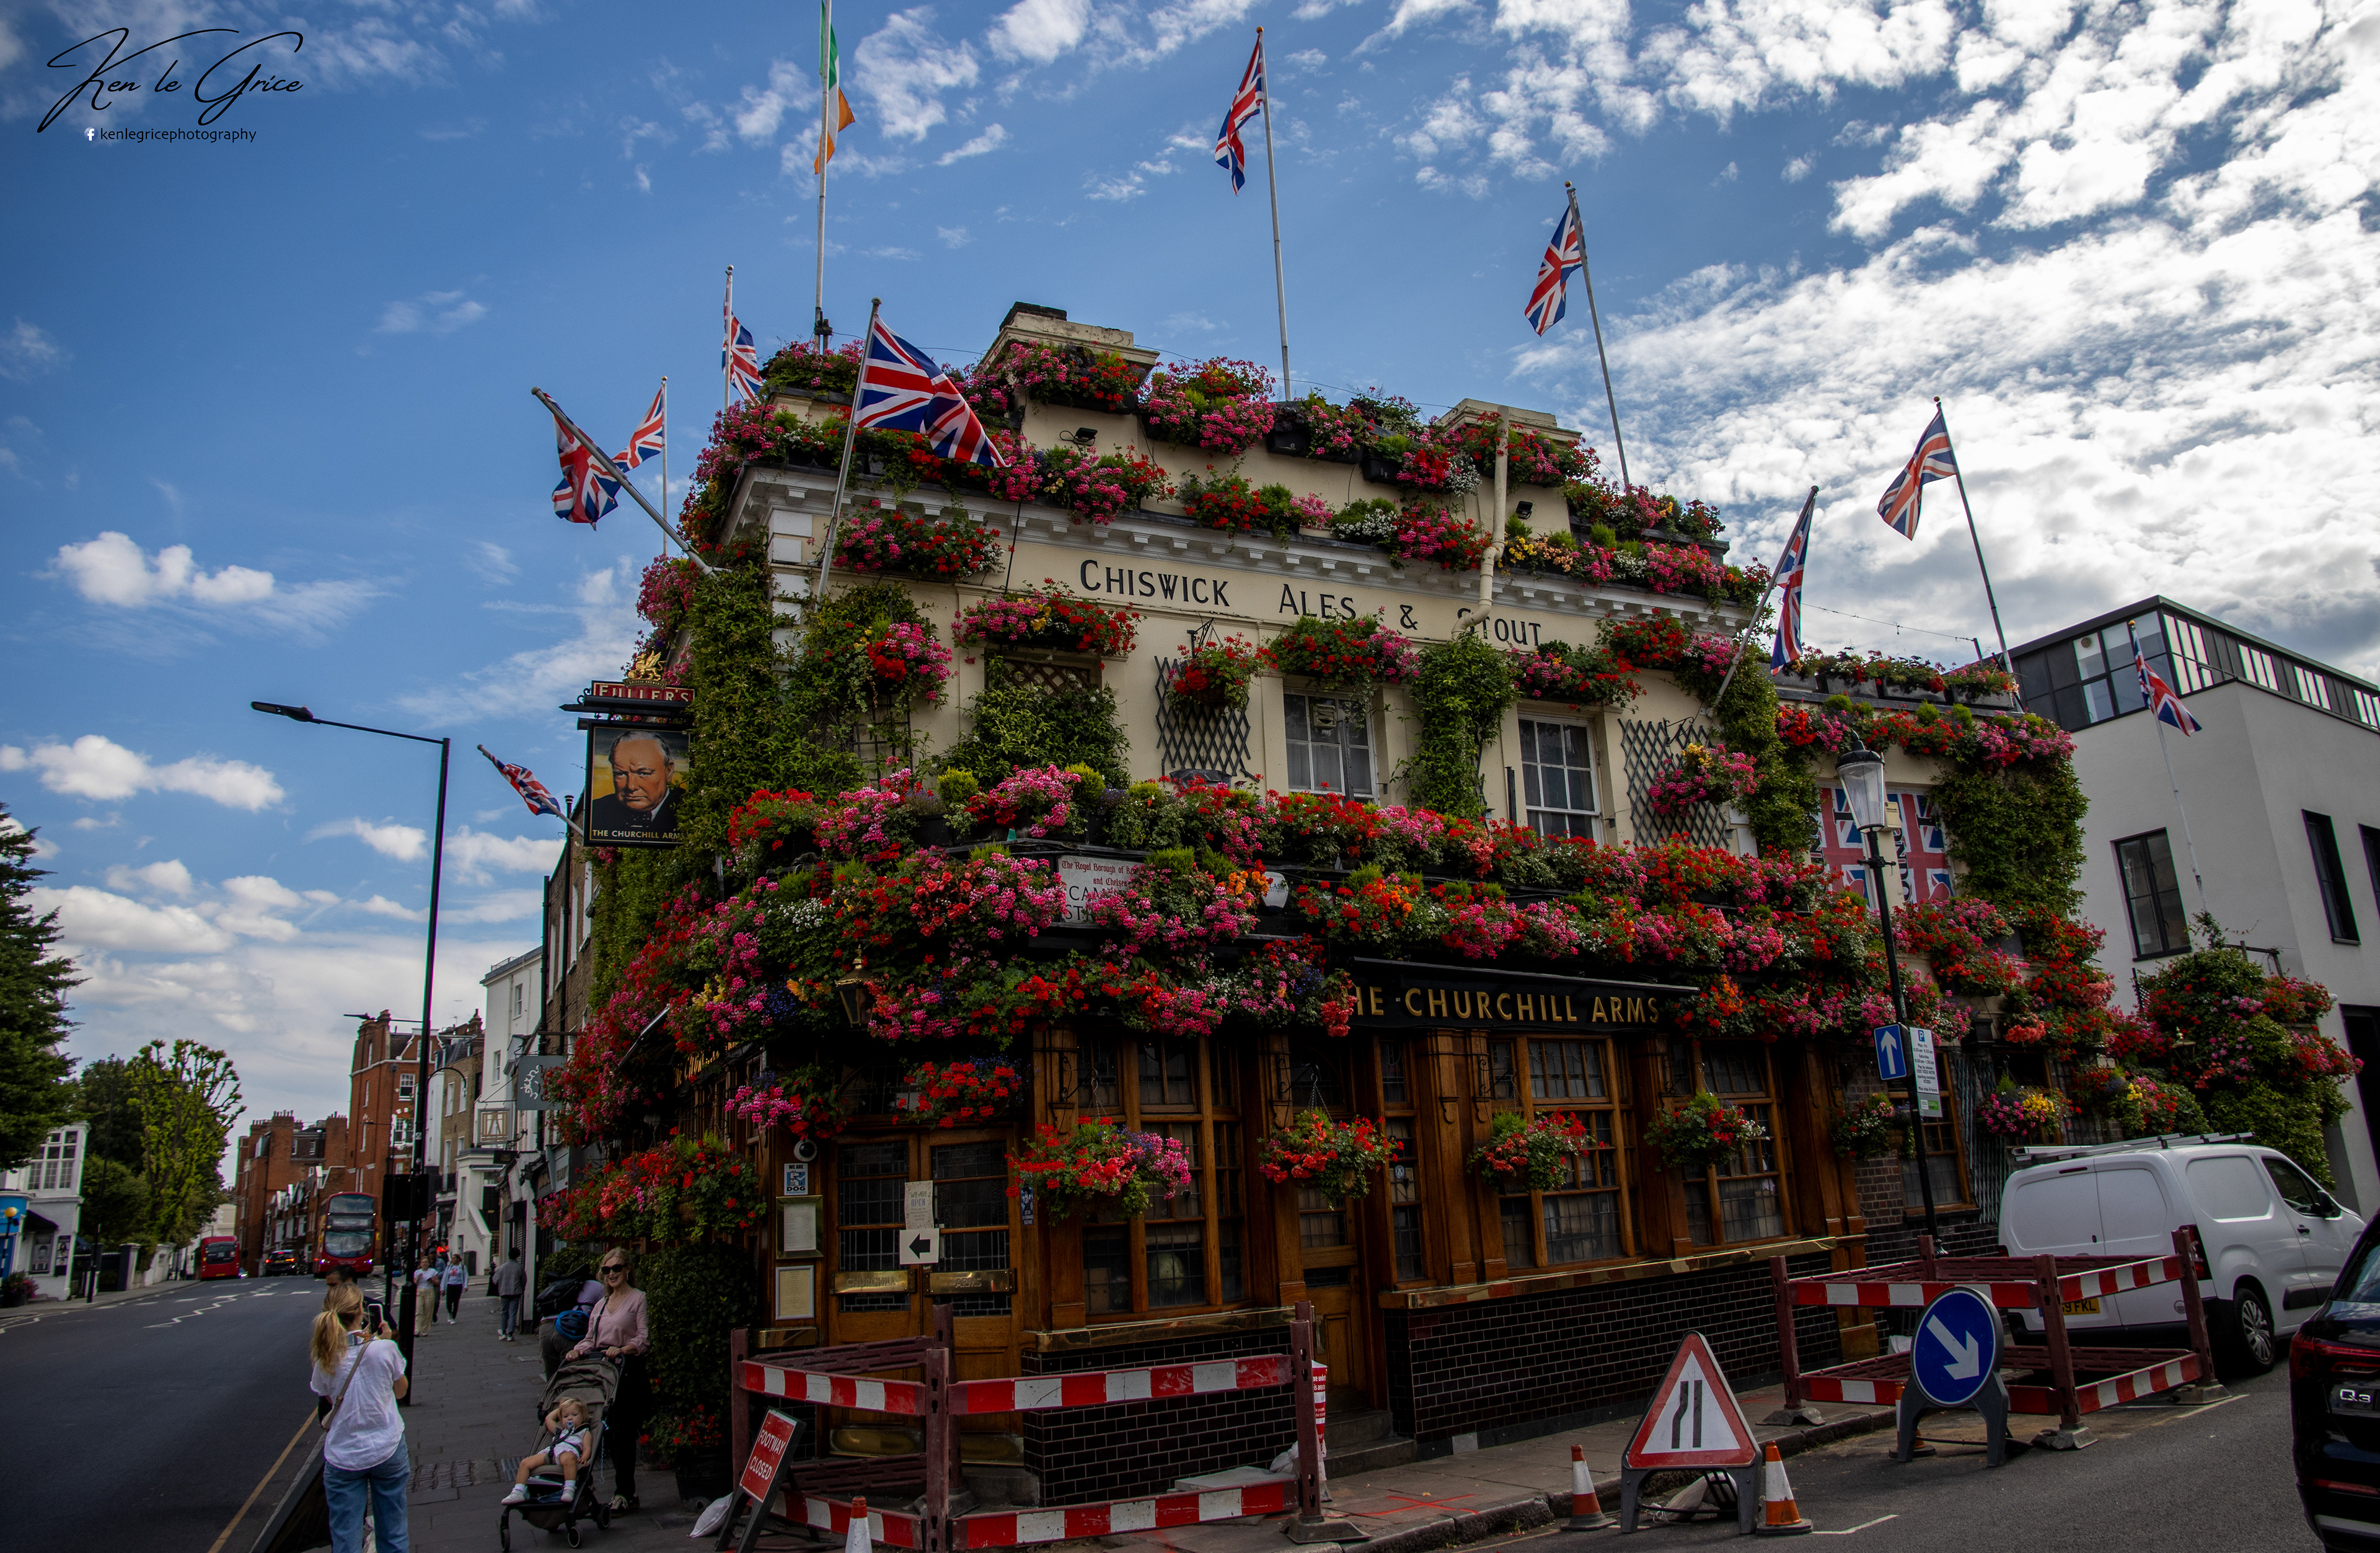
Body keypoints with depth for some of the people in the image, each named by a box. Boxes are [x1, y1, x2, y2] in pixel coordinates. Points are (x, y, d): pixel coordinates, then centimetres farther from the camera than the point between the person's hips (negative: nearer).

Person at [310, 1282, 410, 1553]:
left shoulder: (324, 1357, -9)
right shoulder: (384, 1348, -14)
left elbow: (330, 1398, 8)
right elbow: (401, 1391, 3)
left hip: (343, 1457, 1)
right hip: (387, 1450, -1)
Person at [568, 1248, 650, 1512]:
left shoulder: (639, 1299, -2)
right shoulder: (602, 1303, 20)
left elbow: (645, 1338, -9)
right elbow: (591, 1339, 18)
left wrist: (622, 1349, -24)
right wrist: (578, 1350, -2)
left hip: (629, 1373, -6)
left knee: (623, 1434, -6)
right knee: (610, 1433, 5)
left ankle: (623, 1494, 1)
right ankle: (627, 1492, 15)